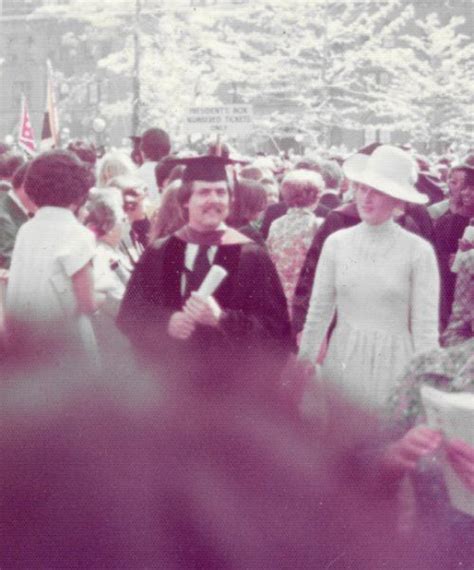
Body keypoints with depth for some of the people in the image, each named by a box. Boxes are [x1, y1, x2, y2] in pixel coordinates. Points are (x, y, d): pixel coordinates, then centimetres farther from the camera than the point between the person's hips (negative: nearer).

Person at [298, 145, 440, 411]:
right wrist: (303, 365, 6)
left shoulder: (418, 252, -6)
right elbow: (318, 312, 7)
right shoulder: (337, 243, 2)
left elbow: (425, 328, -5)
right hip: (342, 362, 3)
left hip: (393, 367, -2)